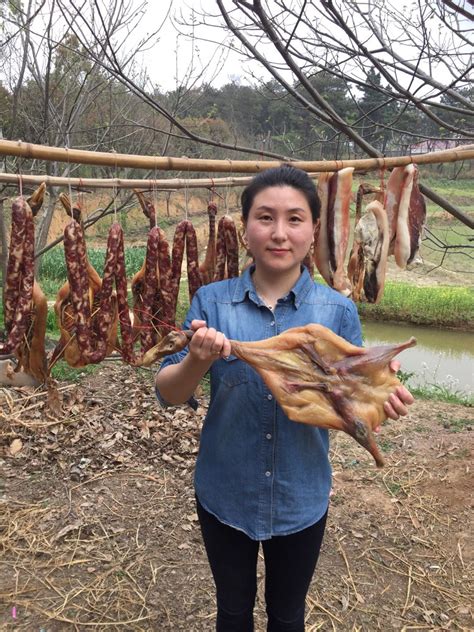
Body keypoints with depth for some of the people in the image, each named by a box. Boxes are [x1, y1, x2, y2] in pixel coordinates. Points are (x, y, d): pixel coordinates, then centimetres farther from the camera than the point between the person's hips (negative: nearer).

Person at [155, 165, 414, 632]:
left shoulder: (337, 311, -10)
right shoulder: (211, 301, -11)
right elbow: (168, 394, -10)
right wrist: (197, 360, -32)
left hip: (301, 500, 0)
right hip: (224, 494, 0)